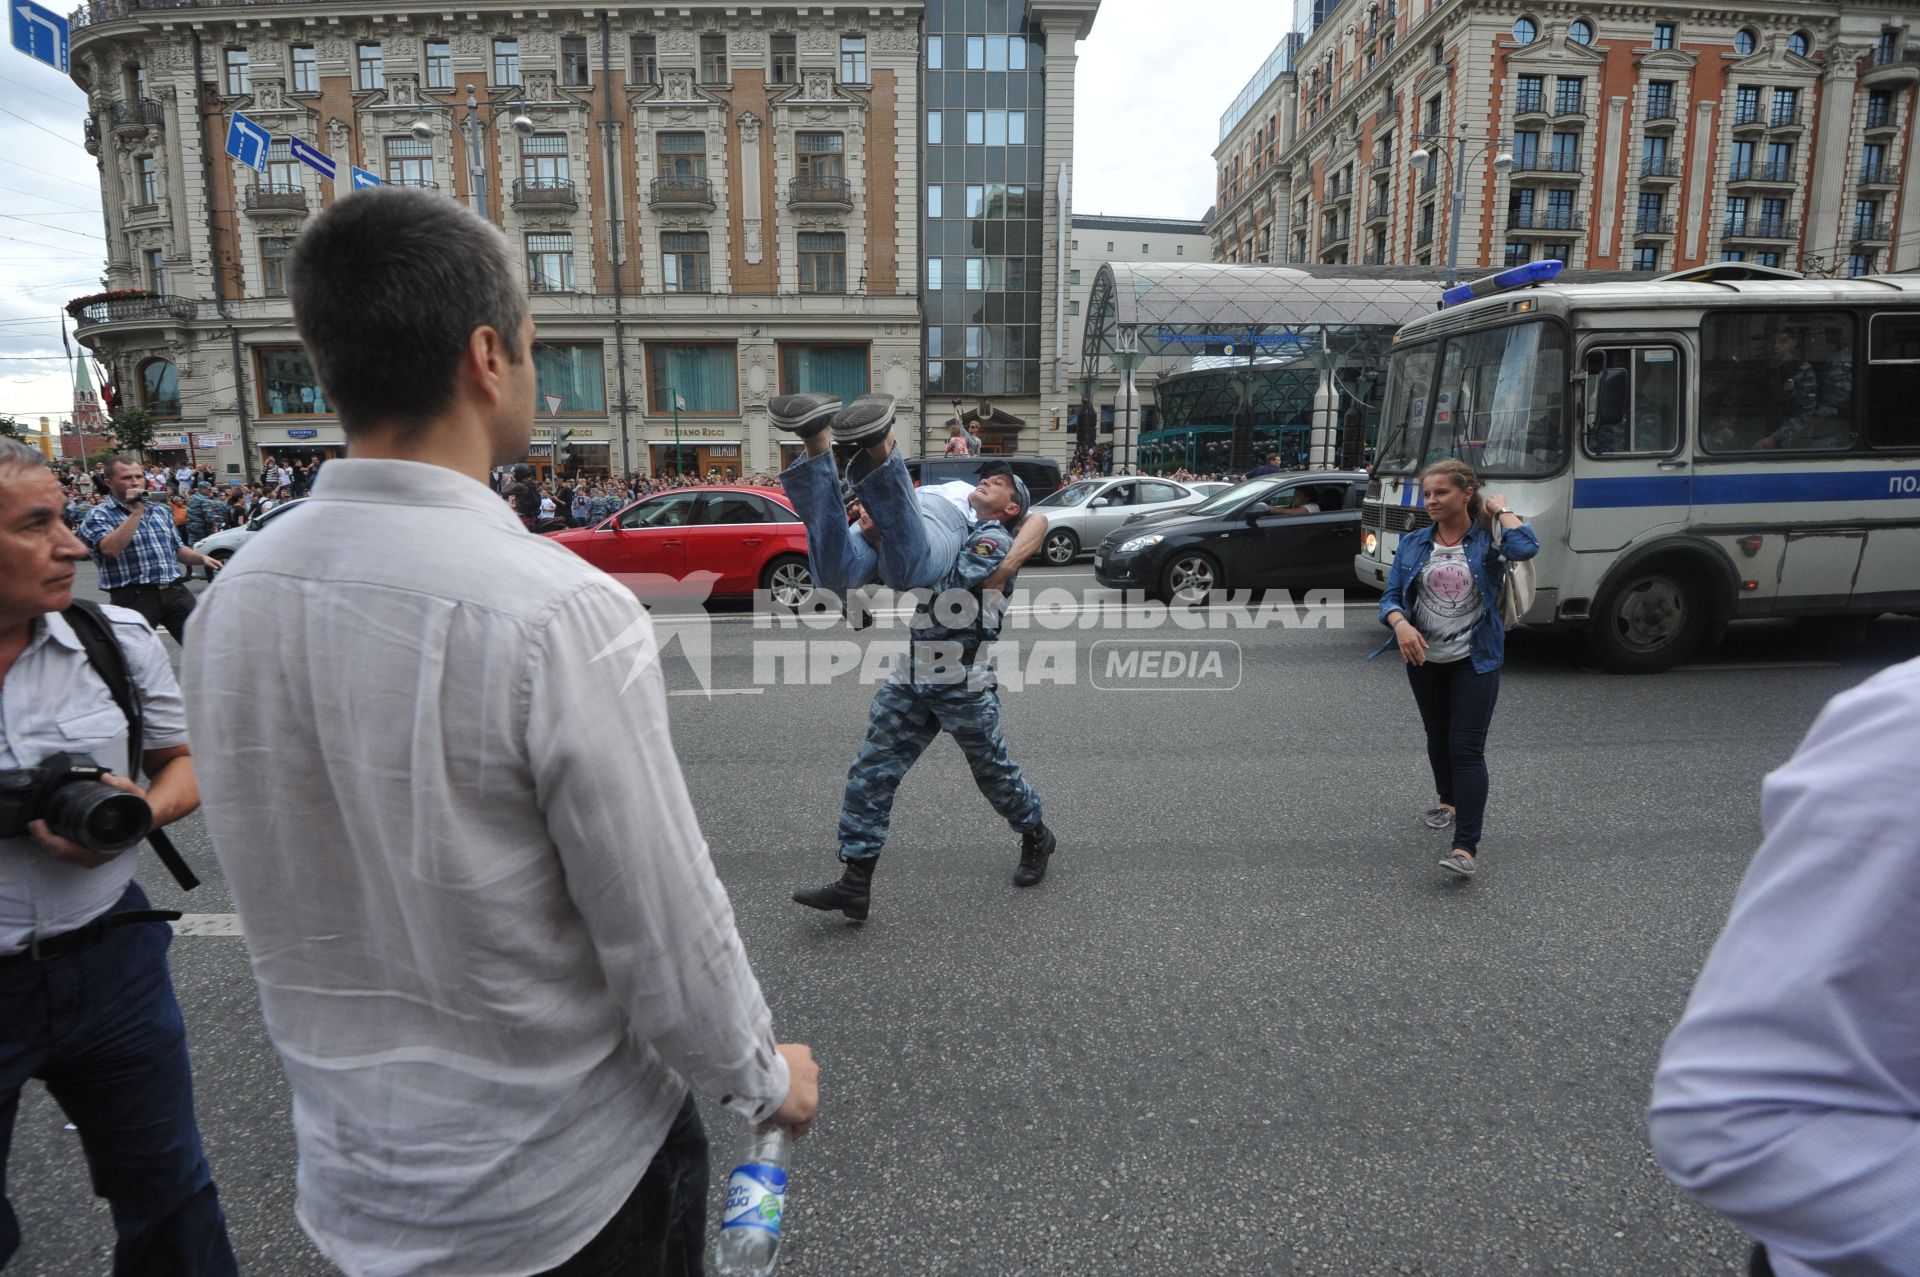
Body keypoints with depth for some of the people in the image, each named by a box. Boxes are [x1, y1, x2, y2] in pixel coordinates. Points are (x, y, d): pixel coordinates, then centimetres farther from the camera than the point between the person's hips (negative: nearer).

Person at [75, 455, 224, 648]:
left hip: (176, 591, 5)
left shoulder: (161, 510, 18)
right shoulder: (99, 516, -1)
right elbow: (111, 549, -21)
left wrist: (202, 558, 4)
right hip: (134, 596, -5)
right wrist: (136, 512, -16)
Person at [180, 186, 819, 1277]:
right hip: (566, 1185, -5)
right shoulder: (559, 612, -29)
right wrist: (764, 1077, -5)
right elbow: (668, 935, -23)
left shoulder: (233, 601, -8)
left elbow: (285, 900, 3)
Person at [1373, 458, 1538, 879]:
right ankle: (1449, 801, 48)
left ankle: (1466, 848, -13)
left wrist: (1501, 509, -13)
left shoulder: (1487, 539, -7)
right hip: (1424, 659, 4)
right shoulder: (1413, 544, 2)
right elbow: (1390, 597, -1)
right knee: (1437, 737, 21)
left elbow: (1526, 548, -29)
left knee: (1466, 748, -12)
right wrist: (1400, 624, -23)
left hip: (1475, 660, -4)